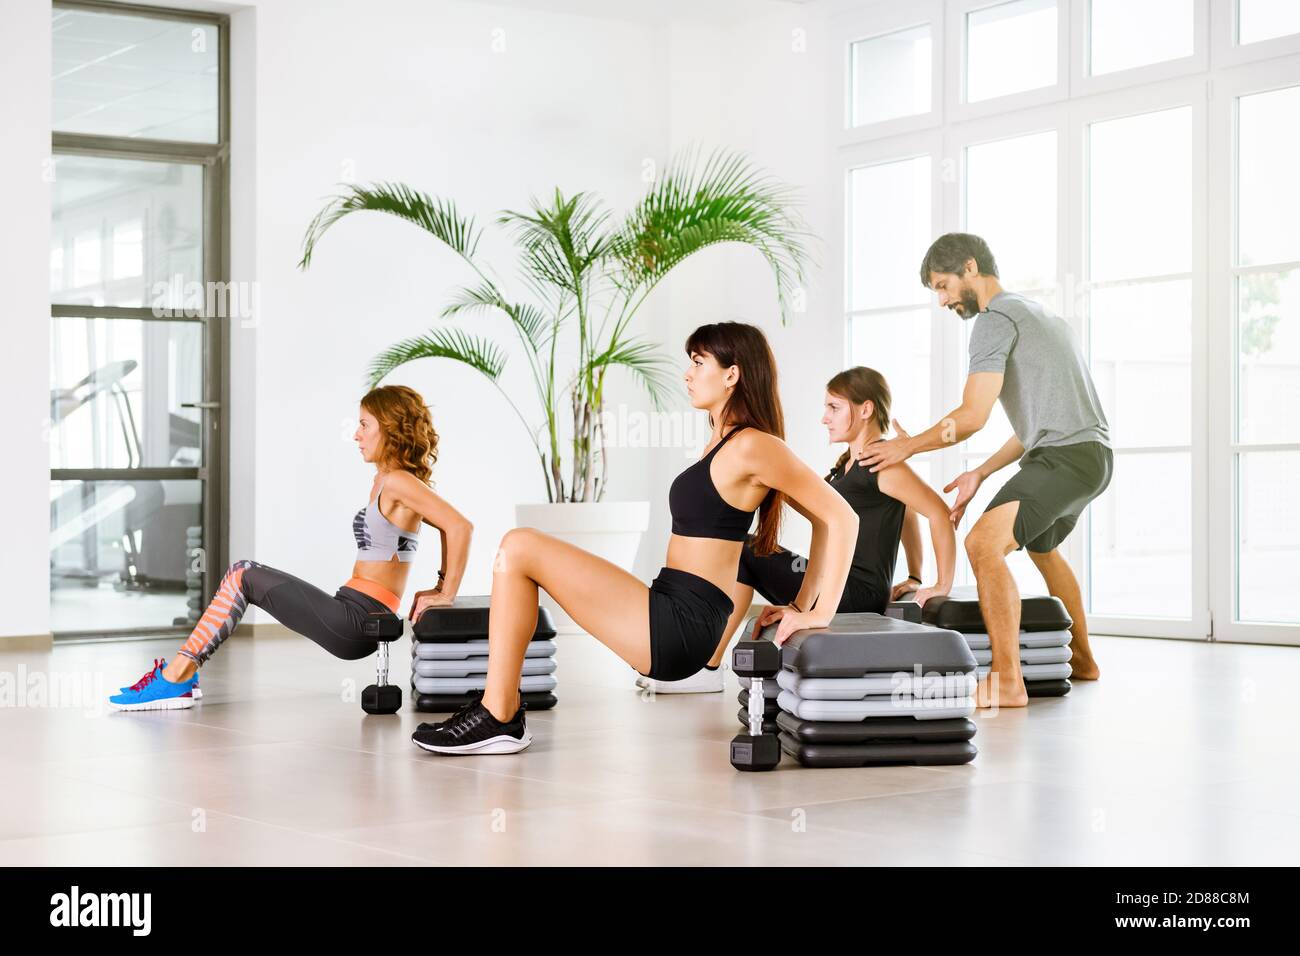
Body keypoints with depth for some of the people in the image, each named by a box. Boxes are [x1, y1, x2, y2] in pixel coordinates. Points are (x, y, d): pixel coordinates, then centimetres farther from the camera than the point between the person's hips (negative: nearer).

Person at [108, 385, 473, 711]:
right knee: (243, 575, 8)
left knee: (244, 577, -5)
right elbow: (447, 527, 26)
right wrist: (440, 586, 16)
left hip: (356, 622, -10)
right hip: (352, 618, 10)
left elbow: (460, 526, -23)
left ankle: (178, 677, -3)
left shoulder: (398, 482, -13)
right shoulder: (385, 481, 17)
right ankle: (179, 673, 2)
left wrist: (447, 594, -17)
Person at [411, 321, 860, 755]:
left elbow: (841, 516, -13)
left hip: (681, 626, -10)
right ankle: (497, 708, 4)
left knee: (520, 548, -11)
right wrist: (803, 605, 15)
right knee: (519, 547, 10)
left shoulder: (753, 446, -10)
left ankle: (499, 719, -8)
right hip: (672, 620, 10)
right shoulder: (725, 443, 19)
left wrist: (822, 613, -10)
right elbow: (821, 522, 23)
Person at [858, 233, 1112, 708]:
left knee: (984, 544, -22)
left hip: (1065, 456, -11)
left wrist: (908, 446, -1)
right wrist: (981, 473, 21)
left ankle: (1006, 682, -27)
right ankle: (1081, 660, 45)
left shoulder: (996, 319, -8)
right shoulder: (1037, 315, 24)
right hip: (1092, 455, 11)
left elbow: (972, 415, -14)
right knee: (1042, 548, 32)